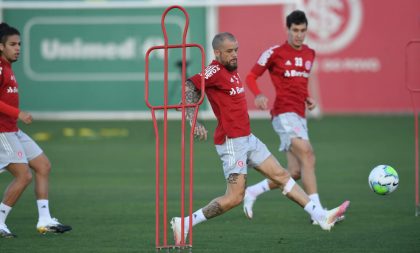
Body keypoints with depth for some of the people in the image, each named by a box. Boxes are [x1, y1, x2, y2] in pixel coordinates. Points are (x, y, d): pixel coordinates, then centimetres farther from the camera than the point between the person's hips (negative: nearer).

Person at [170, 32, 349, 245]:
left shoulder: (232, 71, 14)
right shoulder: (215, 71, -14)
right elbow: (189, 87, -25)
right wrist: (193, 121, -34)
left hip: (247, 139, 10)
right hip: (232, 142, -10)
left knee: (281, 175, 10)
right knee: (235, 197, -11)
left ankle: (321, 216, 14)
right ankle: (184, 224, -3)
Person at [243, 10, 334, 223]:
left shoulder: (310, 54, 16)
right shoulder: (275, 53, -4)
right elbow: (251, 77, 2)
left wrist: (308, 99, 12)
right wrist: (258, 95, -17)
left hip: (299, 116, 8)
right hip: (284, 113, -8)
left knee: (295, 172, 5)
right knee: (307, 156, -21)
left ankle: (252, 192, 22)